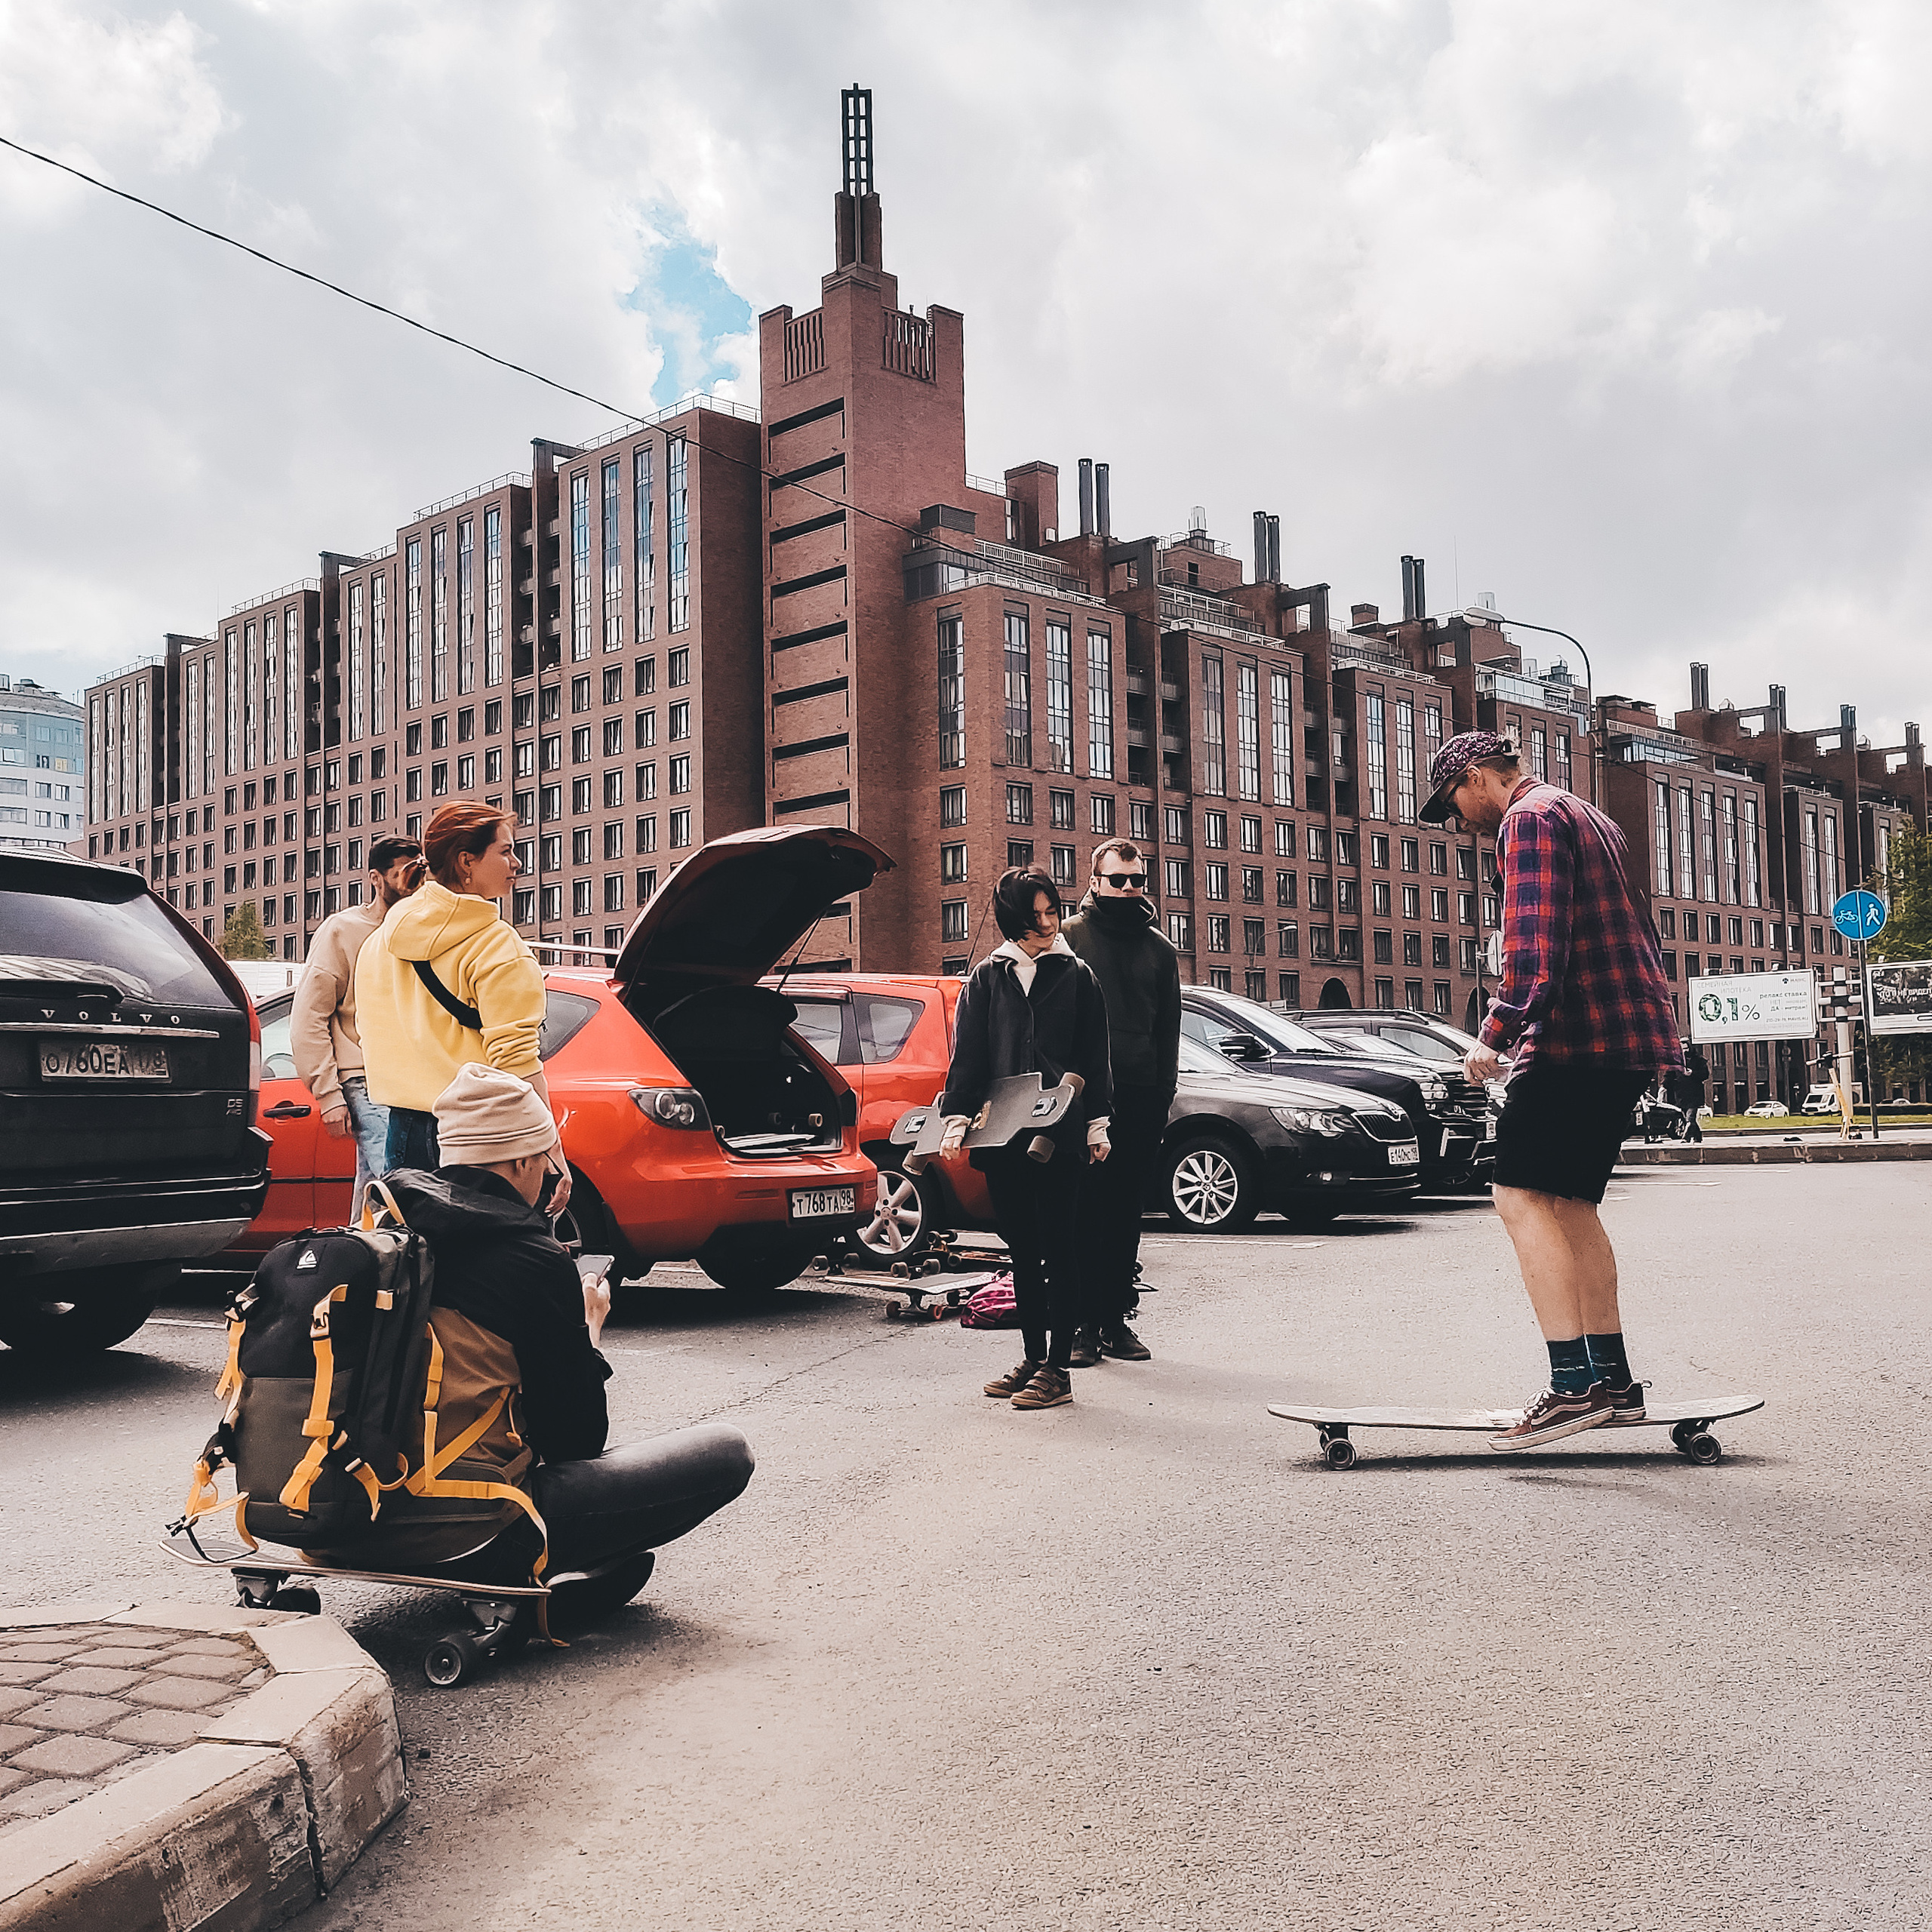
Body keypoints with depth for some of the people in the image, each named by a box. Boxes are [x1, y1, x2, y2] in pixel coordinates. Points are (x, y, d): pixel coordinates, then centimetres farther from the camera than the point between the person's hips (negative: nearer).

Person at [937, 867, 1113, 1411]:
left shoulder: (1077, 975, 7)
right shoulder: (987, 976, 9)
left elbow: (1094, 1055, 8)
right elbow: (966, 1054, 7)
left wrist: (1097, 1122, 4)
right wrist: (957, 1117, -1)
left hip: (1059, 1131, -2)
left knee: (1057, 1247, -3)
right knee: (1021, 1248, 10)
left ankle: (1057, 1367, 0)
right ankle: (1033, 1358, 19)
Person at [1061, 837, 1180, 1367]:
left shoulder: (1159, 947, 15)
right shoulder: (1070, 936, 3)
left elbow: (1169, 1027, 17)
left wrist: (1163, 1092, 8)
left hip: (1141, 1097, 4)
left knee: (1125, 1212, 7)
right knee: (1084, 1210, -4)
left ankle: (1114, 1321, 13)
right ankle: (1082, 1324, 0)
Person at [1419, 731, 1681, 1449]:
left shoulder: (1530, 818, -6)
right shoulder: (1589, 820, 26)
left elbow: (1533, 939, -20)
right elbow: (1636, 936, 30)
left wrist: (1497, 1031, -20)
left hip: (1578, 1037, -10)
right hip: (1631, 1038, 10)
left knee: (1522, 1197, -12)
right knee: (1569, 1205, 13)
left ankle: (1575, 1383, -18)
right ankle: (1612, 1380, 15)